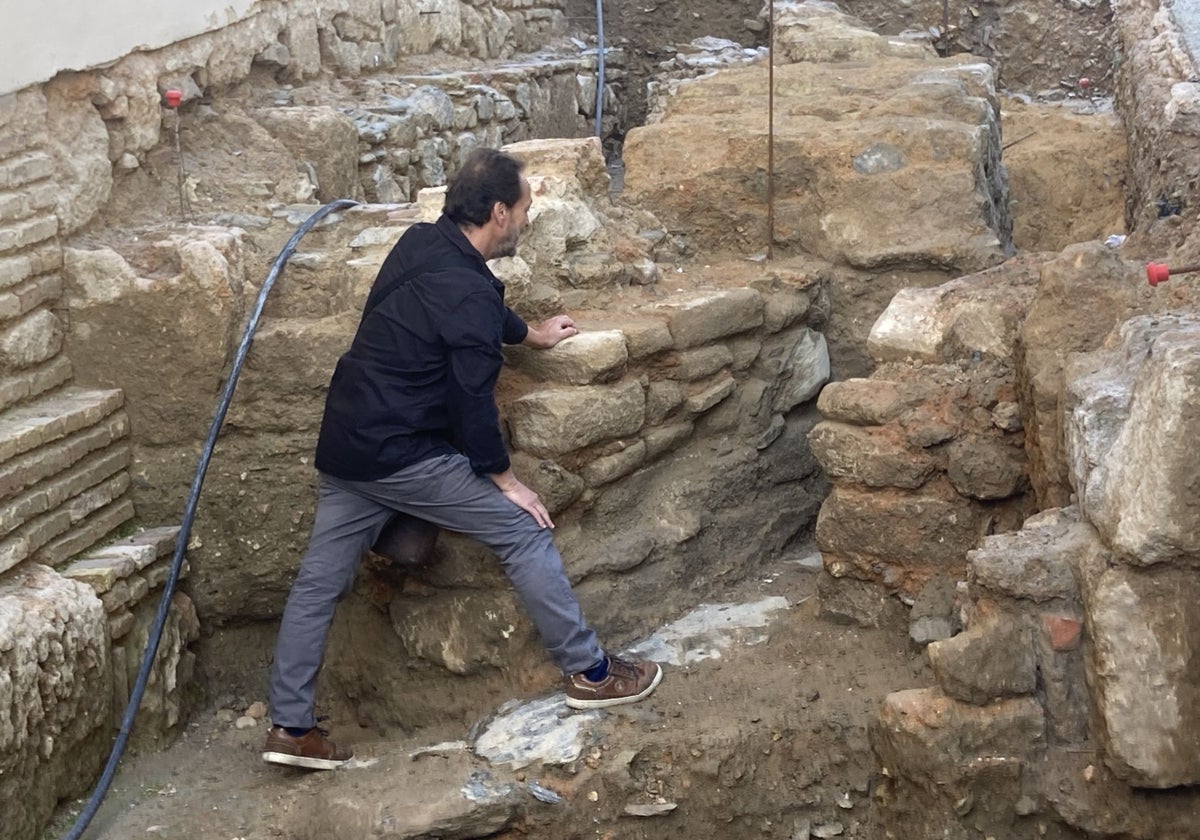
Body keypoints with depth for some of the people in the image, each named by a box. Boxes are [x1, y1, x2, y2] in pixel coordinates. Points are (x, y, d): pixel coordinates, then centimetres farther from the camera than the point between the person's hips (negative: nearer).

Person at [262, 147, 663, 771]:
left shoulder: (423, 245, 7)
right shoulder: (467, 295, -20)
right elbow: (472, 402, -17)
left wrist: (530, 334, 42)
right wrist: (504, 480, -4)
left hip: (347, 444, 9)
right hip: (404, 456, -9)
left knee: (319, 580, 10)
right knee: (523, 532, 2)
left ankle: (289, 728, 15)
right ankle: (589, 673, 11)